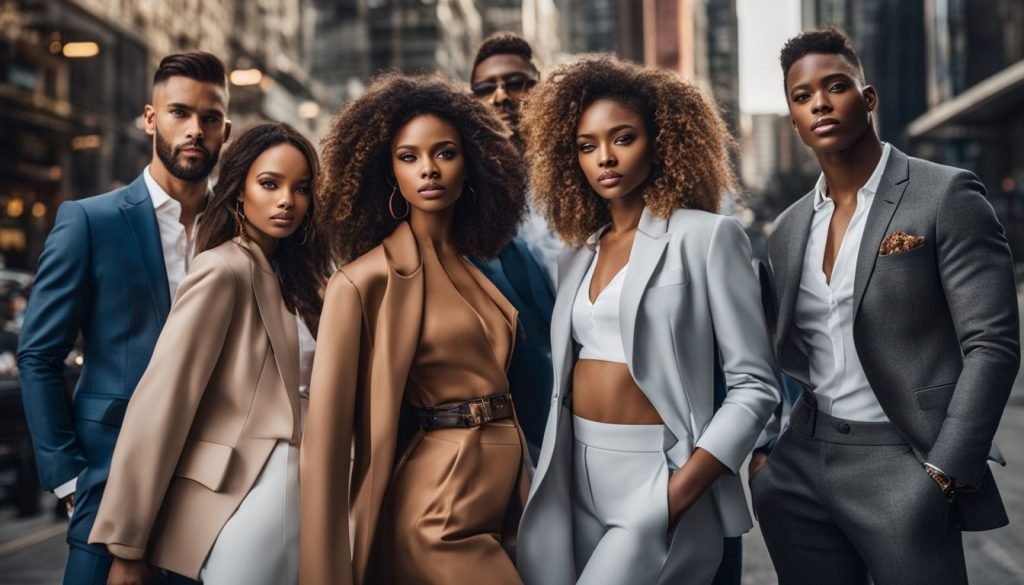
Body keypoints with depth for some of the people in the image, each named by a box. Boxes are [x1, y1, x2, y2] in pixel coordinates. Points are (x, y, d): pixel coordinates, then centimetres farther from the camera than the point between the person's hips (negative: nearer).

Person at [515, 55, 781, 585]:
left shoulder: (705, 236, -6)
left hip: (656, 479, -6)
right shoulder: (580, 256, 12)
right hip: (573, 482, 6)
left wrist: (675, 497, -18)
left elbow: (754, 384, -9)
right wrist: (547, 483, 4)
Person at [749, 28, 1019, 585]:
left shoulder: (945, 195, -6)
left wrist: (943, 474, -15)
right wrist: (761, 450, 5)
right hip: (799, 466, 5)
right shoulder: (789, 228, 10)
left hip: (898, 465, -5)